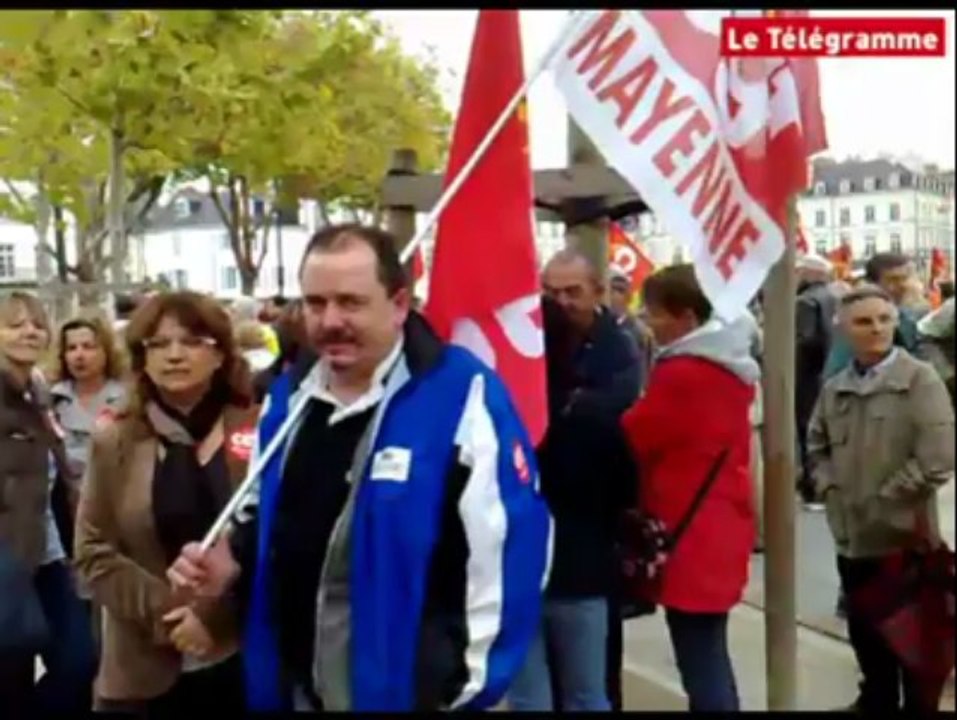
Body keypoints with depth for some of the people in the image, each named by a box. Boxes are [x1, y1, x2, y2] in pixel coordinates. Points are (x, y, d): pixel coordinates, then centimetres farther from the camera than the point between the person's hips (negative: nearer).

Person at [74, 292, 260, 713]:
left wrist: (217, 613, -13)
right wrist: (164, 612, -12)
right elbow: (93, 553, 1)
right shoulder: (114, 444, 6)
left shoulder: (258, 434, -1)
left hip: (243, 659, -1)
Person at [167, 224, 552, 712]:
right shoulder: (288, 398, 6)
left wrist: (471, 687, -15)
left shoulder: (465, 399, -17)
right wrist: (234, 561, 1)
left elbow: (506, 552, -18)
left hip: (408, 692, -6)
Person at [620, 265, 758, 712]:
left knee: (701, 668, -2)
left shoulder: (681, 374, -19)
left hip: (689, 538, -10)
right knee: (711, 659, 19)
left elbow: (627, 438, -11)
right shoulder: (730, 366, 10)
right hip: (720, 529, 10)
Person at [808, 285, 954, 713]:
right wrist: (830, 487, 3)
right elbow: (816, 446, 20)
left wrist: (883, 501, -13)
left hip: (907, 538, -5)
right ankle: (877, 704, 36)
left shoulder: (920, 380, -9)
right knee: (867, 639, 18)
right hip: (852, 538, 5)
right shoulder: (834, 389, 7)